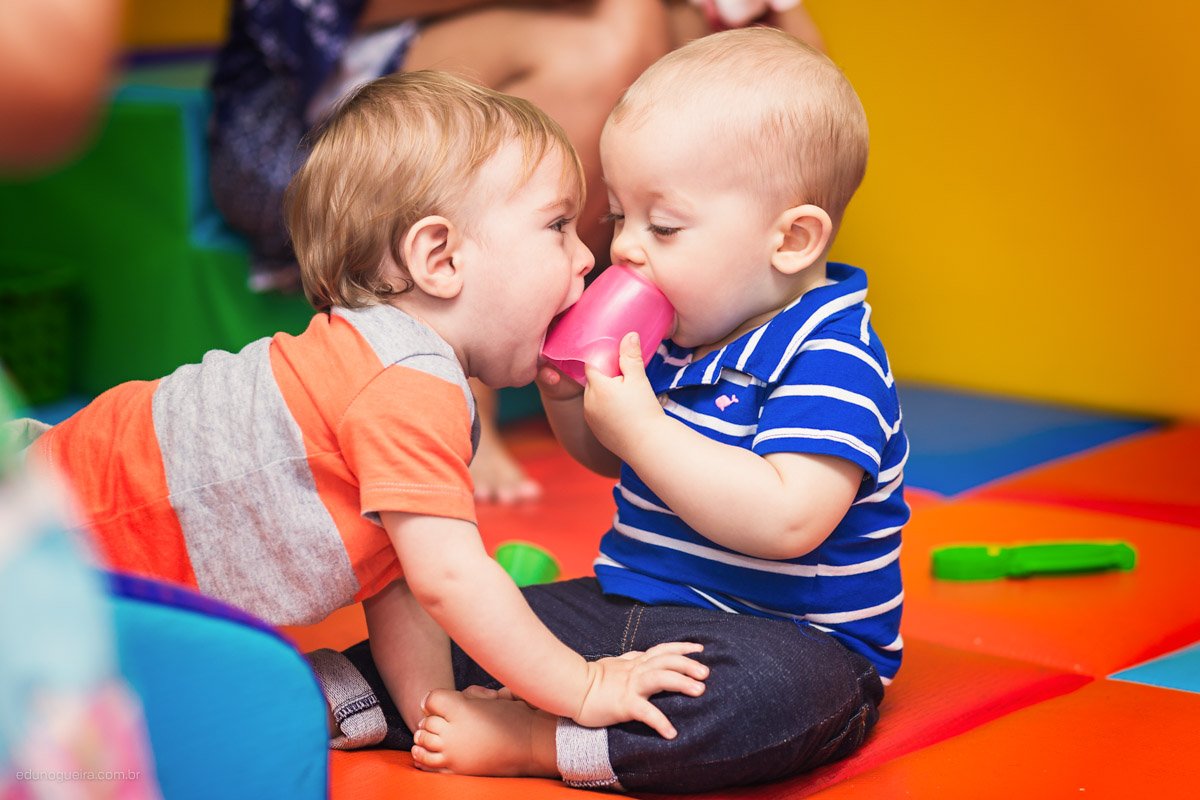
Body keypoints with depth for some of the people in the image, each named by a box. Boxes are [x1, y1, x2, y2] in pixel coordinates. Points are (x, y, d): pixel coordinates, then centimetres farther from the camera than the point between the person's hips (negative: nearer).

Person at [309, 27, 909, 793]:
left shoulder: (828, 358, -19)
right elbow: (609, 458, 24)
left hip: (787, 638, -9)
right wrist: (566, 391, 1)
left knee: (773, 688, -40)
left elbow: (787, 521, -33)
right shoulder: (673, 333, 8)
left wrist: (641, 429, -28)